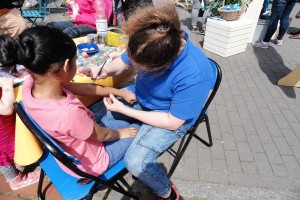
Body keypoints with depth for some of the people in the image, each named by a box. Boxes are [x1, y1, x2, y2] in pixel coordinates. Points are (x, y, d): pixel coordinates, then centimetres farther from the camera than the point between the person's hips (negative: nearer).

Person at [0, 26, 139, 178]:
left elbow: (85, 89, -11)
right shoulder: (68, 114, -44)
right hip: (88, 161, -6)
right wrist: (120, 133, -2)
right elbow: (102, 135, -24)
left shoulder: (29, 84, -21)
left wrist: (120, 93, -2)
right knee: (136, 130, 14)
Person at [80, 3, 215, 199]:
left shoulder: (194, 76, -37)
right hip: (139, 95, 6)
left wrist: (124, 110, -22)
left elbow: (173, 122, -24)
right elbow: (122, 62, -1)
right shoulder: (149, 46, -21)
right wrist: (105, 71, -25)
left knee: (136, 162, -23)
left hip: (171, 117, -5)